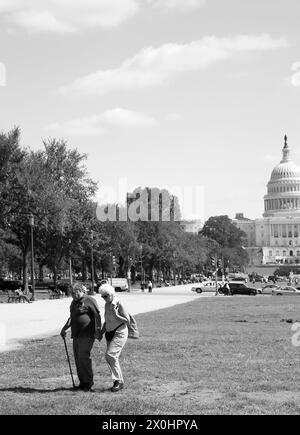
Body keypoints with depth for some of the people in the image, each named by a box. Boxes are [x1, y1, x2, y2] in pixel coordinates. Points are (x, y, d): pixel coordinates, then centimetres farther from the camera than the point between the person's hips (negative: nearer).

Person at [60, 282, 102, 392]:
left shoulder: (90, 301, -7)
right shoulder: (74, 302, 18)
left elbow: (97, 316, -11)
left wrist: (98, 331, -18)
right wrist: (65, 328, 19)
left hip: (87, 334, -8)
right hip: (76, 335, 8)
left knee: (83, 357, -14)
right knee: (78, 359, 6)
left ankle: (89, 383, -7)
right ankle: (83, 383, 14)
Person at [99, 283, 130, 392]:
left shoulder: (118, 303, -13)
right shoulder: (107, 304, 10)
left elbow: (127, 320, -11)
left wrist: (116, 315, -22)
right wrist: (101, 332, 12)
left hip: (120, 332, -8)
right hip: (110, 333, 8)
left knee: (110, 355, -19)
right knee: (110, 358, 6)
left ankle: (118, 380, -10)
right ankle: (120, 382, 15)